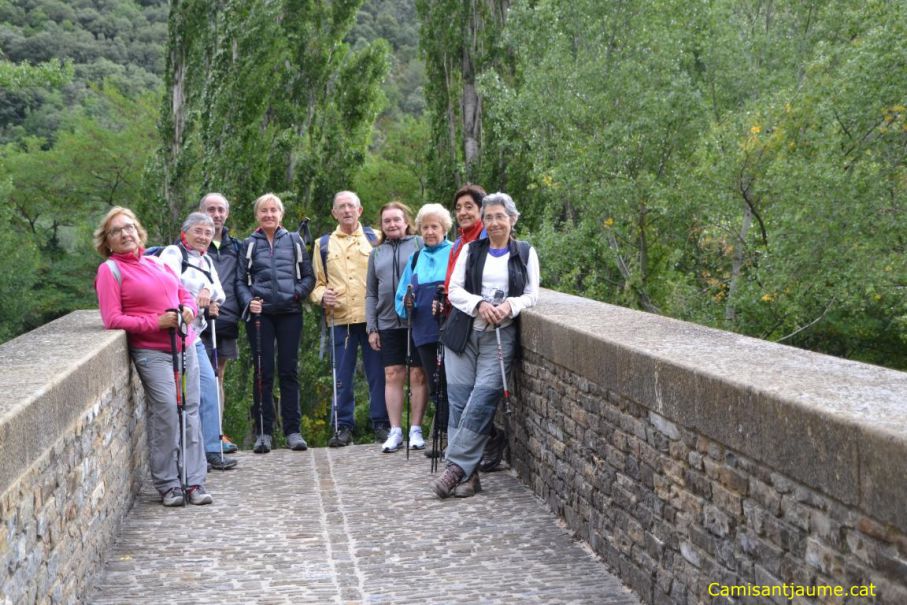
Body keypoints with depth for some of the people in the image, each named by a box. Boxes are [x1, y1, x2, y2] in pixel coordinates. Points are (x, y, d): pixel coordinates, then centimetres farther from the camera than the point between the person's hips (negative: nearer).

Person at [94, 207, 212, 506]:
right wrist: (157, 323, -15)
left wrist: (189, 309, -1)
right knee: (167, 411, -15)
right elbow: (112, 319, -9)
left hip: (185, 346, 6)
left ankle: (194, 481, 8)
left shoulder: (155, 263, 18)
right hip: (152, 352, -6)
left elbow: (185, 294, 23)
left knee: (190, 412, 2)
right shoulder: (110, 270, 0)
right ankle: (168, 485, -5)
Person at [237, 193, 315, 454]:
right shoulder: (249, 244, 10)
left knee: (289, 371, 1)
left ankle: (292, 430, 6)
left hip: (290, 312, 0)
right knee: (263, 372, 0)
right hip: (260, 314, 0)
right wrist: (248, 301, -9)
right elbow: (240, 281, 9)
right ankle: (263, 431, 5)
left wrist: (298, 292, -8)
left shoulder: (294, 241, 11)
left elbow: (309, 276, 10)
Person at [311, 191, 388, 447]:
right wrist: (321, 295, -5)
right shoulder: (323, 244, 15)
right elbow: (316, 281, 16)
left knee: (377, 372, 1)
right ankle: (344, 426, 10)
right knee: (343, 375, 2)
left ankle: (381, 423, 10)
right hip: (340, 318, 1)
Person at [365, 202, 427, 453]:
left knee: (418, 375, 1)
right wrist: (371, 328, 10)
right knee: (392, 376, 3)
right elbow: (371, 293, 16)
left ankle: (416, 429, 9)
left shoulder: (420, 244, 3)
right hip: (388, 323, 3)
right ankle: (395, 431, 8)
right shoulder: (377, 253, 15)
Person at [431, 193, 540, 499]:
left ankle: (456, 466, -14)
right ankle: (468, 474, -3)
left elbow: (532, 295, 6)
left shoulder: (526, 253, 11)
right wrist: (479, 305, -12)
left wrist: (510, 306, -14)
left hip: (500, 335, -1)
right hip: (464, 332, 2)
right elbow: (454, 290, 6)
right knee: (460, 398, -6)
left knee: (484, 396, -17)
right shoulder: (470, 250, 13)